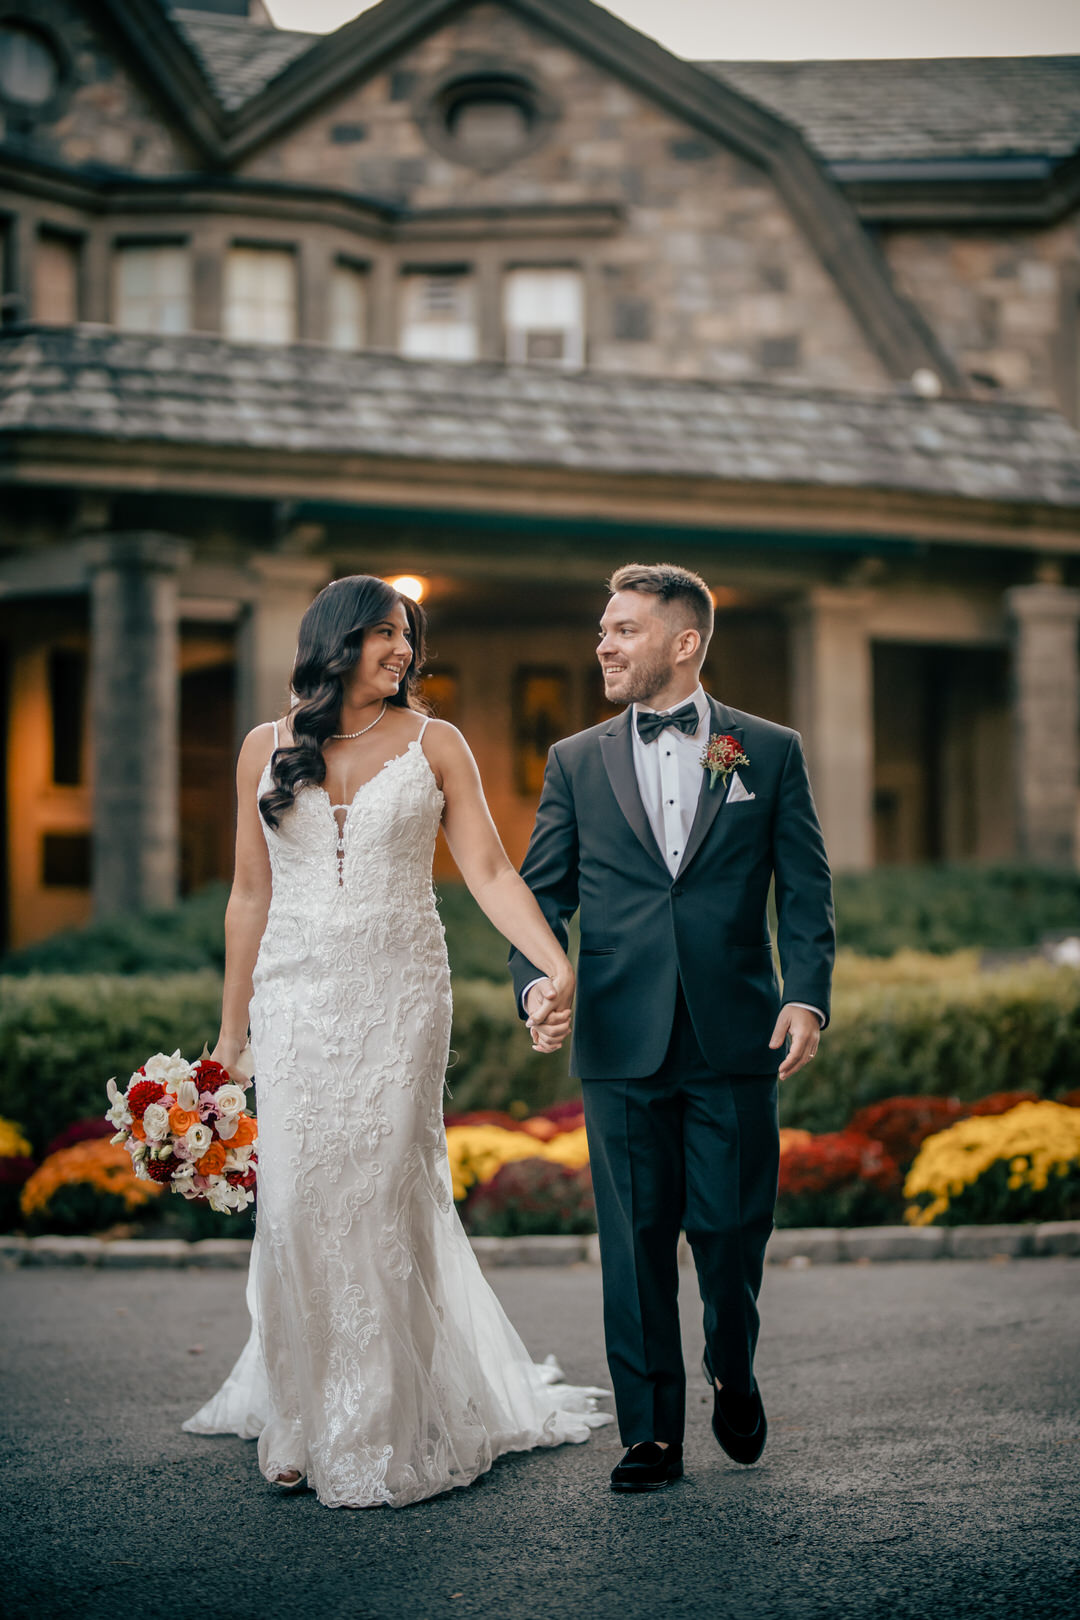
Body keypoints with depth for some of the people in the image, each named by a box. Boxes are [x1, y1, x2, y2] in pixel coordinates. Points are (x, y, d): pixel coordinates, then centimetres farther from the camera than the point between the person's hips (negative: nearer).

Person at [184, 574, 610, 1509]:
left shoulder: (434, 745, 3)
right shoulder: (267, 750, 7)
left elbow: (490, 872, -3)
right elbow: (251, 895, 11)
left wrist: (559, 965, -17)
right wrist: (231, 1027, 11)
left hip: (400, 995, -1)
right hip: (296, 1000, 1)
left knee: (384, 1196, -2)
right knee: (297, 1203, -1)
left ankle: (384, 1430, 10)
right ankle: (301, 1422, 13)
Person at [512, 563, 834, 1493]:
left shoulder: (771, 752, 6)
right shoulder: (575, 763, 10)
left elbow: (806, 890, 3)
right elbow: (542, 891, 6)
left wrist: (807, 996, -11)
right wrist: (536, 978, -13)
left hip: (736, 1036, -1)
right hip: (622, 1042, 1)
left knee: (732, 1230, 4)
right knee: (636, 1243, 4)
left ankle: (734, 1375, 33)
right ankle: (652, 1434, 15)